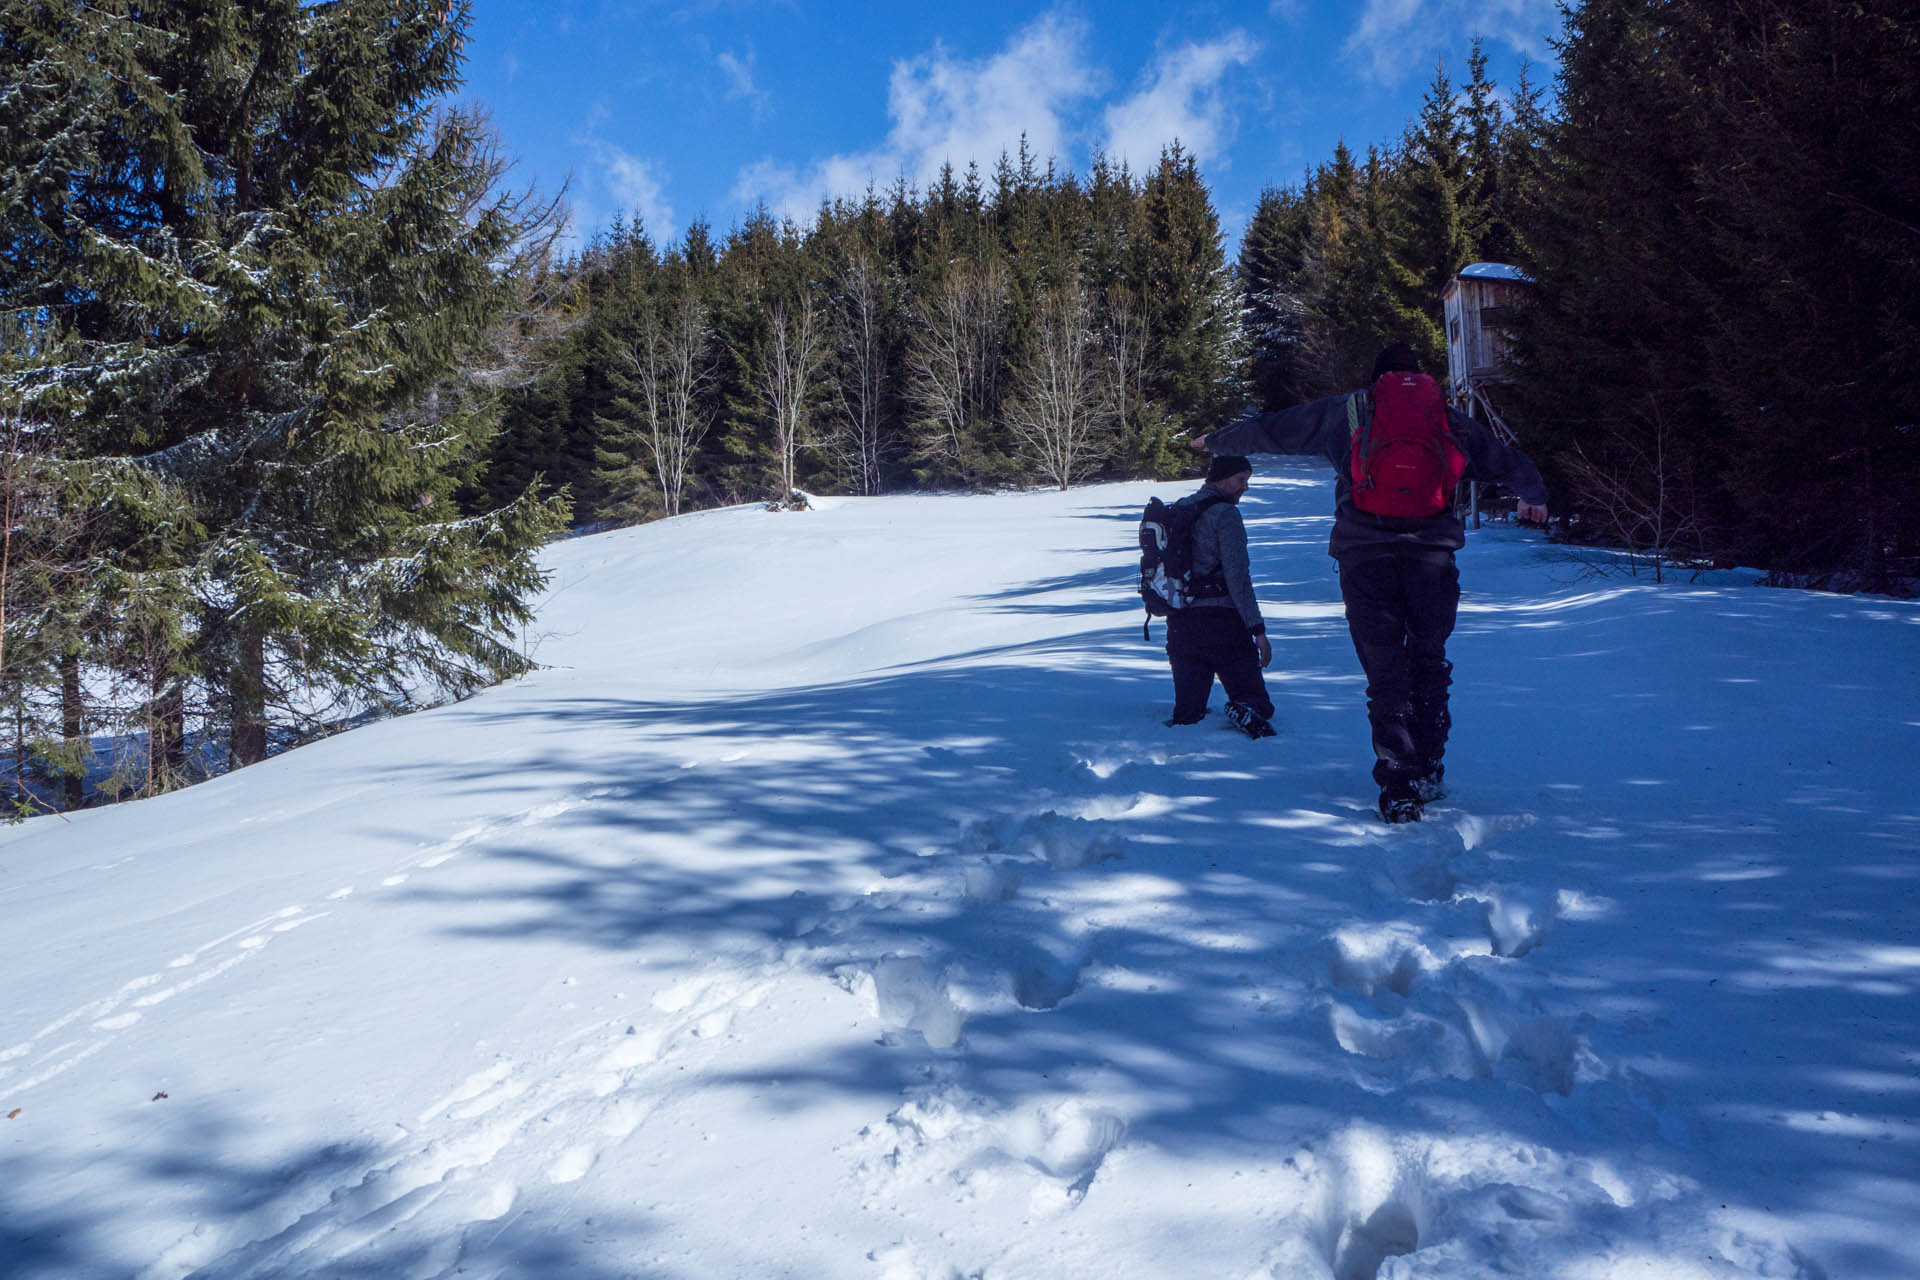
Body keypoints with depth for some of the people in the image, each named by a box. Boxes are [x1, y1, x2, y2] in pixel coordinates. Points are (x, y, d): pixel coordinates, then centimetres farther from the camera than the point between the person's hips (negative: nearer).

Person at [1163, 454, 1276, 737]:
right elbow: (1237, 577, -14)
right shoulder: (1225, 513, -8)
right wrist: (1258, 630, -11)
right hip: (1222, 620, -6)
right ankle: (1247, 711, -30)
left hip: (1180, 623, 6)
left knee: (1188, 709, 9)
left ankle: (1181, 725, -23)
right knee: (1255, 700, 2)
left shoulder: (1177, 510, 16)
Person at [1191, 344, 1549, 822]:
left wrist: (1216, 440, 41)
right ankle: (1428, 773, 16)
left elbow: (1269, 429, 27)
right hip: (1432, 550, 1)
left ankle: (1399, 785, -6)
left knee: (1384, 673, 1)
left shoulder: (1341, 411, 17)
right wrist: (1534, 496, 43)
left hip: (1362, 553, -1)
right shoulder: (1446, 418, 19)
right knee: (1429, 661, 16)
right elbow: (1506, 460, 29)